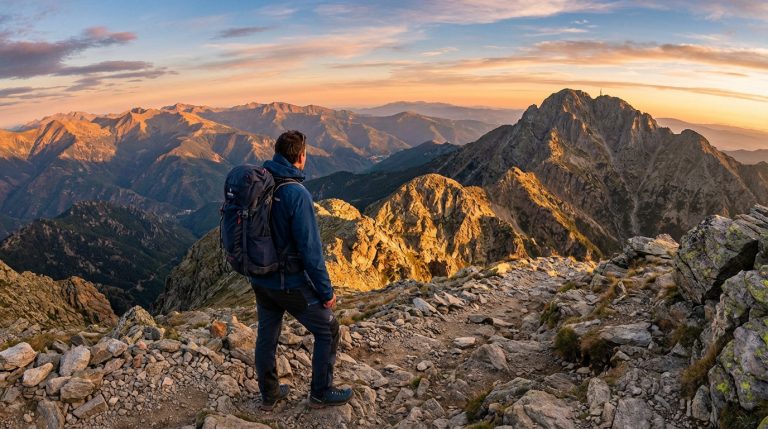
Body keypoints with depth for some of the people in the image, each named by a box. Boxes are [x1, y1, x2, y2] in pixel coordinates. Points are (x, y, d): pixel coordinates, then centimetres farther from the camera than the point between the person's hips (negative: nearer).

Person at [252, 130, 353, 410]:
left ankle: (269, 394, 37)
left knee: (267, 335, 20)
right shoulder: (296, 193, -24)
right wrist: (326, 292, -13)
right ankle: (321, 393, 24)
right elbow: (310, 249, -23)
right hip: (291, 283, -7)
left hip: (260, 280, 8)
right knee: (327, 331, 12)